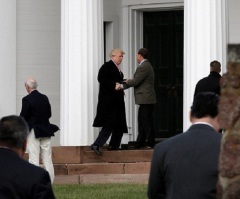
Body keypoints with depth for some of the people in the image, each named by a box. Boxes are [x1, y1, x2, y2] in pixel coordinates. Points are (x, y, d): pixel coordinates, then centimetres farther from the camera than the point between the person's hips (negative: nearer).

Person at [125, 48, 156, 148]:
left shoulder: (143, 67, -16)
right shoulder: (146, 65, 18)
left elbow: (136, 81, -18)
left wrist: (128, 82, 1)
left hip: (145, 99, -10)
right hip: (145, 99, 10)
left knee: (147, 122, -6)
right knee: (142, 121, 13)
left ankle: (151, 143, -2)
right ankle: (140, 143, 17)